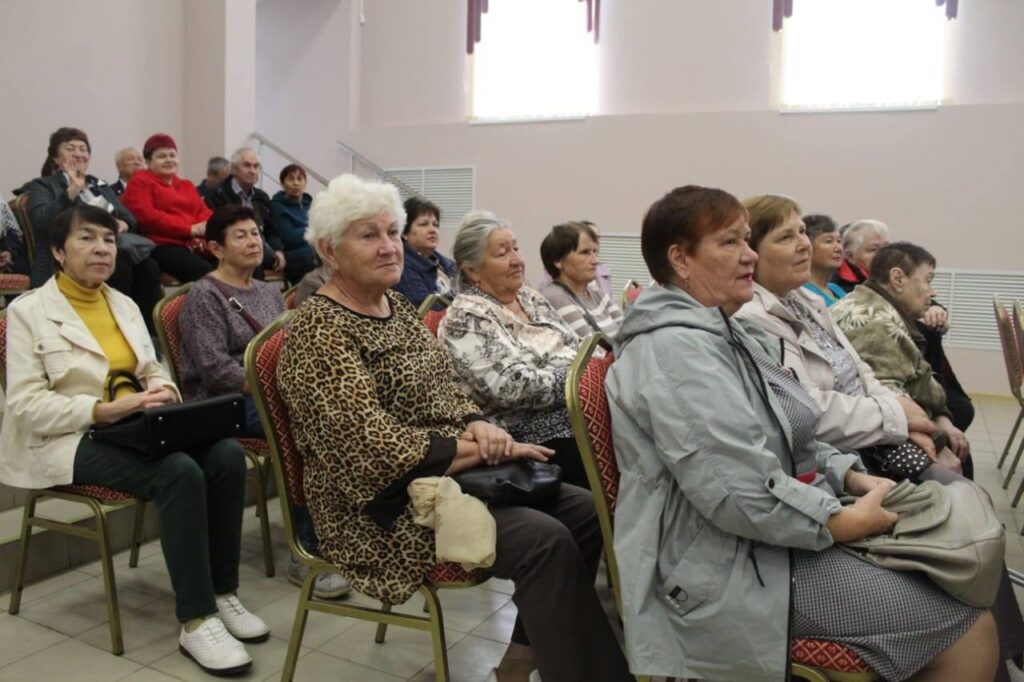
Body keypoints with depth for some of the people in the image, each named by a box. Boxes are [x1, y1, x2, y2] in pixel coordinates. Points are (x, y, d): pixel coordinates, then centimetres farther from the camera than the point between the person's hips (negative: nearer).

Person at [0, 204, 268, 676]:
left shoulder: (124, 304, 16)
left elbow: (152, 370, 18)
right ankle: (195, 621, -23)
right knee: (179, 472, -33)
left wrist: (163, 389, -8)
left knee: (227, 455, -22)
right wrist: (103, 410, -24)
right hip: (72, 440, -6)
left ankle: (223, 593, -9)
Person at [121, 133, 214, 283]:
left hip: (196, 245, 6)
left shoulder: (187, 185, 31)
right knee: (203, 271, -35)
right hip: (162, 245, -6)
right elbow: (146, 216, -6)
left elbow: (204, 212, 18)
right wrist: (190, 229, -13)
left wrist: (204, 229, -9)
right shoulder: (140, 182, 10)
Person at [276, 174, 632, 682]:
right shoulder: (319, 331, -16)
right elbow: (378, 450, -24)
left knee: (586, 512, -2)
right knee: (545, 540, -24)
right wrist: (483, 450, -19)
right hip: (387, 503, -8)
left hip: (448, 470, 9)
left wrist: (479, 425, -8)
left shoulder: (397, 305, 10)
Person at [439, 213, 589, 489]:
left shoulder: (529, 296, 15)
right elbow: (512, 387, -20)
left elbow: (575, 347, 18)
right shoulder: (466, 318, -9)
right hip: (539, 439, -8)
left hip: (579, 417, 8)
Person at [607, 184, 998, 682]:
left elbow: (785, 439, 20)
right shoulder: (676, 347, -20)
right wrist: (843, 521, -14)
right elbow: (739, 494, -26)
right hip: (733, 569, -10)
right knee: (969, 627, -9)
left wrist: (852, 476, 5)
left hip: (770, 531, 10)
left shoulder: (720, 333, 13)